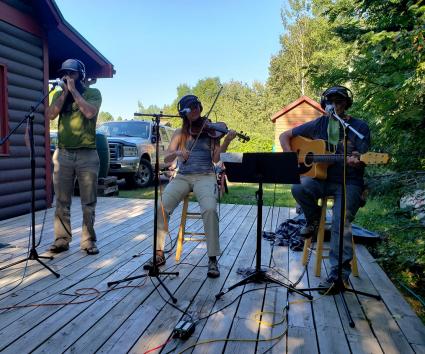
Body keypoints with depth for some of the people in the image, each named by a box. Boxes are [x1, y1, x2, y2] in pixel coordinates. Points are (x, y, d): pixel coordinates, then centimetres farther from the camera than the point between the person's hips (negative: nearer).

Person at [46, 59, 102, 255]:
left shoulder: (93, 93, 3)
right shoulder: (59, 94, 14)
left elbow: (90, 112, -16)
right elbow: (51, 114, -2)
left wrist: (74, 90, -8)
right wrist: (65, 92, -3)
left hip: (87, 154, -3)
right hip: (63, 153, 4)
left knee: (88, 202, 1)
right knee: (62, 201, 4)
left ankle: (88, 241, 8)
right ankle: (62, 239, 13)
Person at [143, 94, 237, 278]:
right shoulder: (180, 133, 14)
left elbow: (216, 158, -5)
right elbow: (166, 158, 5)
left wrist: (226, 141, -21)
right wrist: (176, 153, -17)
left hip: (205, 176, -2)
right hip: (182, 177, 2)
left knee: (210, 209, -32)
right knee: (161, 207, -24)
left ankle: (212, 259, -18)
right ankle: (159, 254, -8)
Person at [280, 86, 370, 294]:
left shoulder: (359, 127, 2)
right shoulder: (318, 124, 8)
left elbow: (362, 160, -4)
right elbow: (285, 136, 12)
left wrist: (356, 160, -29)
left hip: (349, 182, -2)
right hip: (321, 178, 2)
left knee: (341, 220, -26)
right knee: (299, 188, -31)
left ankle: (339, 274, -18)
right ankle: (314, 221, 0)